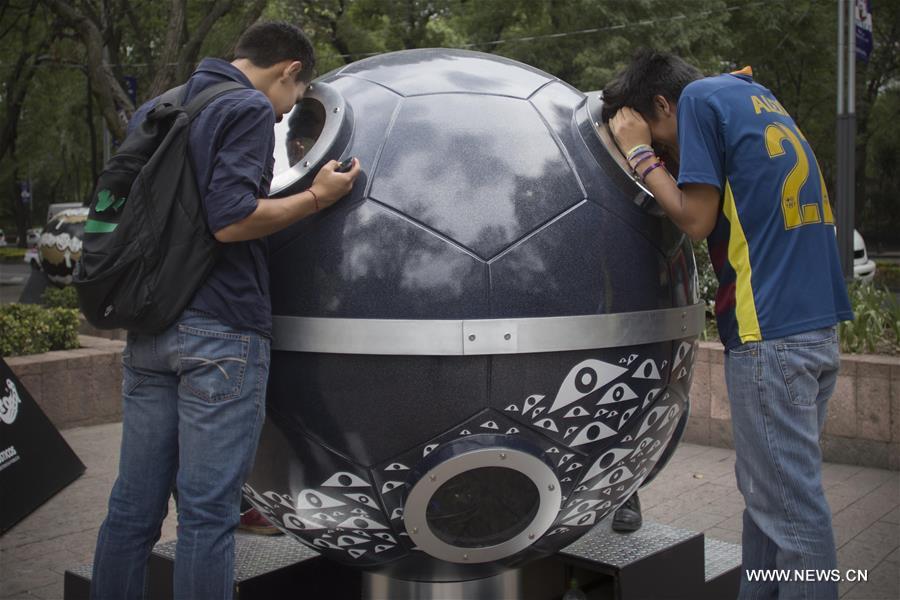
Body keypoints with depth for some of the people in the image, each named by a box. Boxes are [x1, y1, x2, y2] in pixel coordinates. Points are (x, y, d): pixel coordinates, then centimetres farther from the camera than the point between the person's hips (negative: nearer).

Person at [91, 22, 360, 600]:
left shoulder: (154, 111, 20)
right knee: (208, 512, -1)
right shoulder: (251, 109, -7)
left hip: (147, 333, 8)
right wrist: (316, 198, -8)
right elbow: (230, 220, -18)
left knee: (133, 505, 13)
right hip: (221, 334, -8)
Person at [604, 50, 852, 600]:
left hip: (770, 336, -9)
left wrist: (641, 153, 2)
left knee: (791, 505, -2)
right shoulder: (758, 96, 20)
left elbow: (696, 219, -8)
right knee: (769, 491, 17)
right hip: (818, 329, 9)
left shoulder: (701, 97, -4)